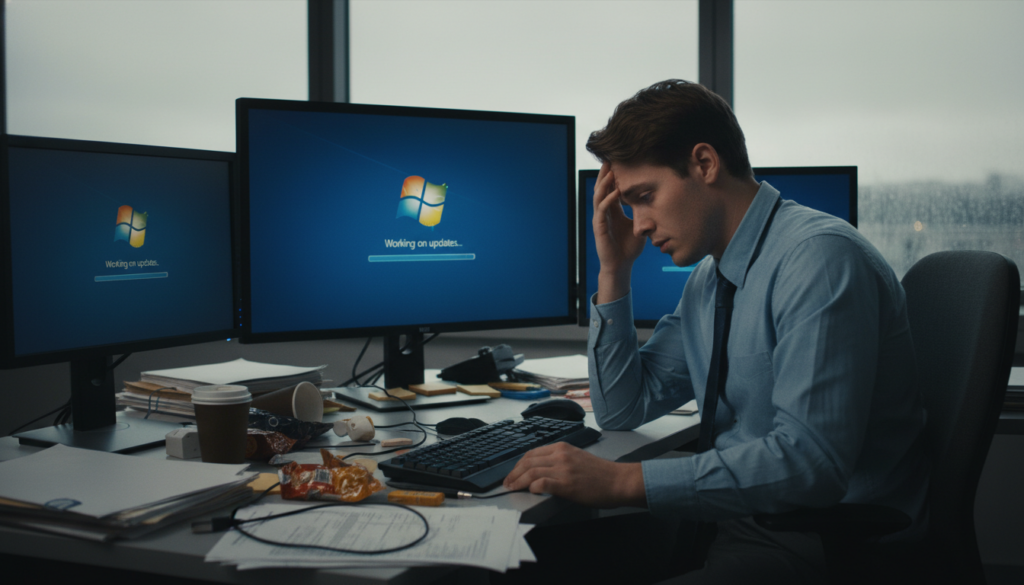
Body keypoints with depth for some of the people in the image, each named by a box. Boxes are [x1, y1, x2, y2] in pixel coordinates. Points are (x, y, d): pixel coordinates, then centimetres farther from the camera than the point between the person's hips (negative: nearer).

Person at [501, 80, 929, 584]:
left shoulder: (820, 257, -18)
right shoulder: (707, 278, 8)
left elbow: (809, 460, -27)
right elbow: (621, 410, 12)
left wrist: (623, 480, -28)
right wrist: (614, 269, 2)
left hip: (822, 544, -7)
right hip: (734, 518, 8)